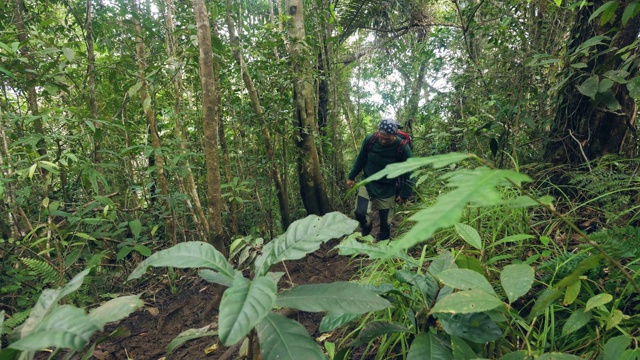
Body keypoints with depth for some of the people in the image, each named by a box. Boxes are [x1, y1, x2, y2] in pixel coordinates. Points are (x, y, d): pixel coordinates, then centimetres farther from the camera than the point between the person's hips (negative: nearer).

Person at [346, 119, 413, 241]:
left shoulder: (403, 148, -20)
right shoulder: (370, 140, -15)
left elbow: (409, 172, -9)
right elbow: (360, 159, 3)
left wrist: (405, 194, -6)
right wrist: (351, 177, 9)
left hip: (388, 189, -1)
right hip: (368, 183, 1)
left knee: (385, 222, 7)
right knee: (360, 212, -14)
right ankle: (366, 230, 21)